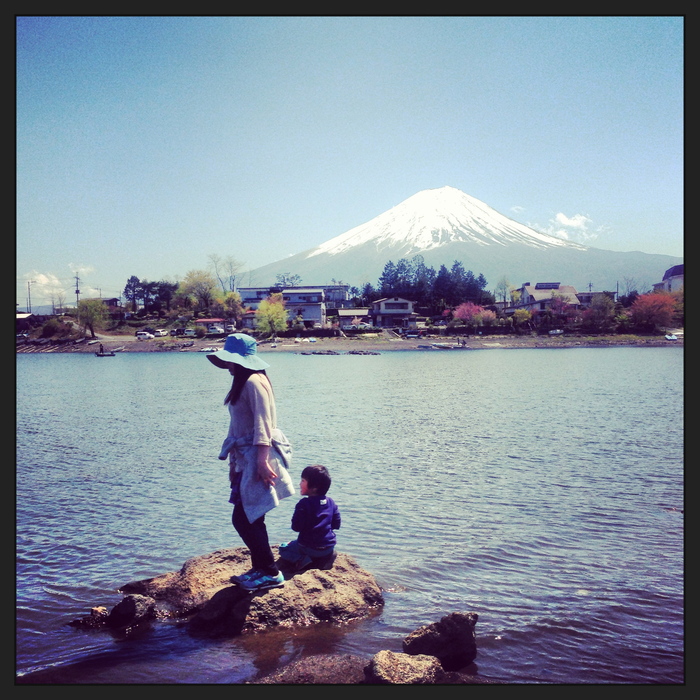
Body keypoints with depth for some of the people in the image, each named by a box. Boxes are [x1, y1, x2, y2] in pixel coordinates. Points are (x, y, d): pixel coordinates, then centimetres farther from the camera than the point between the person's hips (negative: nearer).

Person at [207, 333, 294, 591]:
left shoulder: (253, 382, -15)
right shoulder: (243, 383, 15)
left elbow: (263, 424, -21)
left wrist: (262, 460, -26)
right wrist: (236, 461, 20)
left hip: (257, 457, -10)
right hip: (246, 458, 10)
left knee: (243, 519, -6)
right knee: (250, 519, 15)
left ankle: (271, 573, 3)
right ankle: (259, 569, 25)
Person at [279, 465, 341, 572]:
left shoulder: (304, 504, -19)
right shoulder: (330, 502, -1)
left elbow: (296, 527, -18)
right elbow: (336, 525, 6)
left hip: (308, 548, -5)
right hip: (329, 547, 5)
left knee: (284, 549, 19)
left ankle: (301, 561, -9)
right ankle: (325, 560, 7)